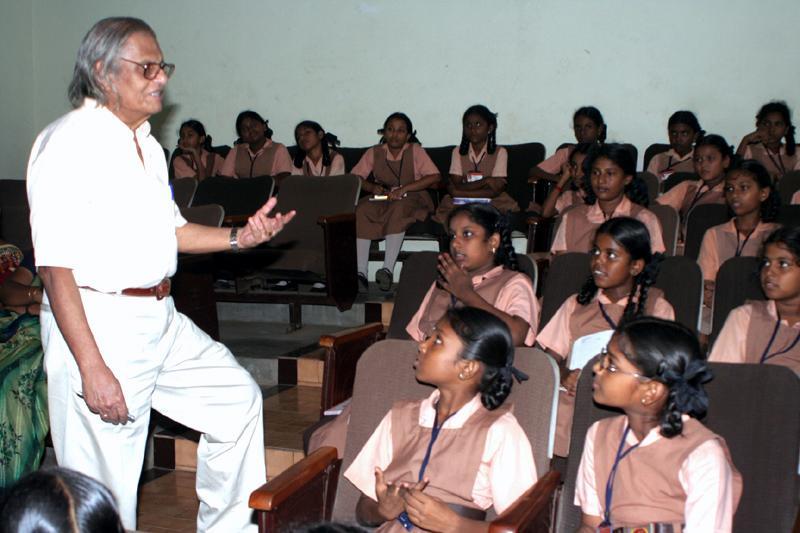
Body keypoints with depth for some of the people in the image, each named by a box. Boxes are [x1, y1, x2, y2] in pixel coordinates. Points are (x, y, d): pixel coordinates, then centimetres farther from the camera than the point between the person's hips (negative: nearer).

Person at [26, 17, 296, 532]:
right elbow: (55, 265, -19)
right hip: (99, 324, -9)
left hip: (161, 317, 9)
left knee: (237, 398, 18)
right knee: (105, 491, -3)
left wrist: (240, 236, 5)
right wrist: (92, 367, -24)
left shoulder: (147, 145, 16)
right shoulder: (71, 142, -14)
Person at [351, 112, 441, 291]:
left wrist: (403, 189, -20)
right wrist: (373, 187, -15)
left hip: (411, 198, -3)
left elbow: (435, 176, -12)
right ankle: (361, 273, -36)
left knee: (398, 209, -38)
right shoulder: (374, 153, 8)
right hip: (381, 198, 3)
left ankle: (388, 269, -43)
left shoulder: (415, 151, -1)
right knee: (362, 210, -29)